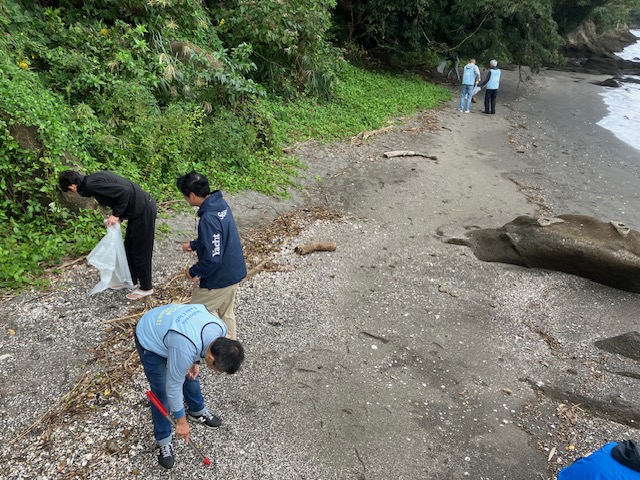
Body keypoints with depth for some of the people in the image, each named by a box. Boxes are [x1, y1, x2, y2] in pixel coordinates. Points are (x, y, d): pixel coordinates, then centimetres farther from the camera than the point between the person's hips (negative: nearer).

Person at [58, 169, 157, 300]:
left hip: (144, 211, -10)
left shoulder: (91, 184, -17)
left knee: (141, 251, 4)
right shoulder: (94, 179, 11)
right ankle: (131, 280, 36)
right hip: (138, 209, 10)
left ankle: (146, 287, 19)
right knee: (129, 247, 21)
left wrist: (116, 214, -15)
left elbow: (124, 191, -25)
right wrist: (117, 215, 8)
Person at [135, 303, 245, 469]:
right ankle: (163, 441, 18)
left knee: (191, 375, 18)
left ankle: (197, 411, 43)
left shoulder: (220, 328, -24)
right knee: (162, 393, -2)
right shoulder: (185, 350, -42)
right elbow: (173, 387, -25)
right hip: (150, 340, -6)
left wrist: (196, 362, -2)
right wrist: (181, 421, -12)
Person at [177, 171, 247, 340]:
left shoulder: (209, 219, -29)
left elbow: (213, 258, -27)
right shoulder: (221, 204, 0)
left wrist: (194, 271, -12)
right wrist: (193, 245, 15)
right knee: (226, 313, 24)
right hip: (234, 272, 9)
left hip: (220, 279, -9)